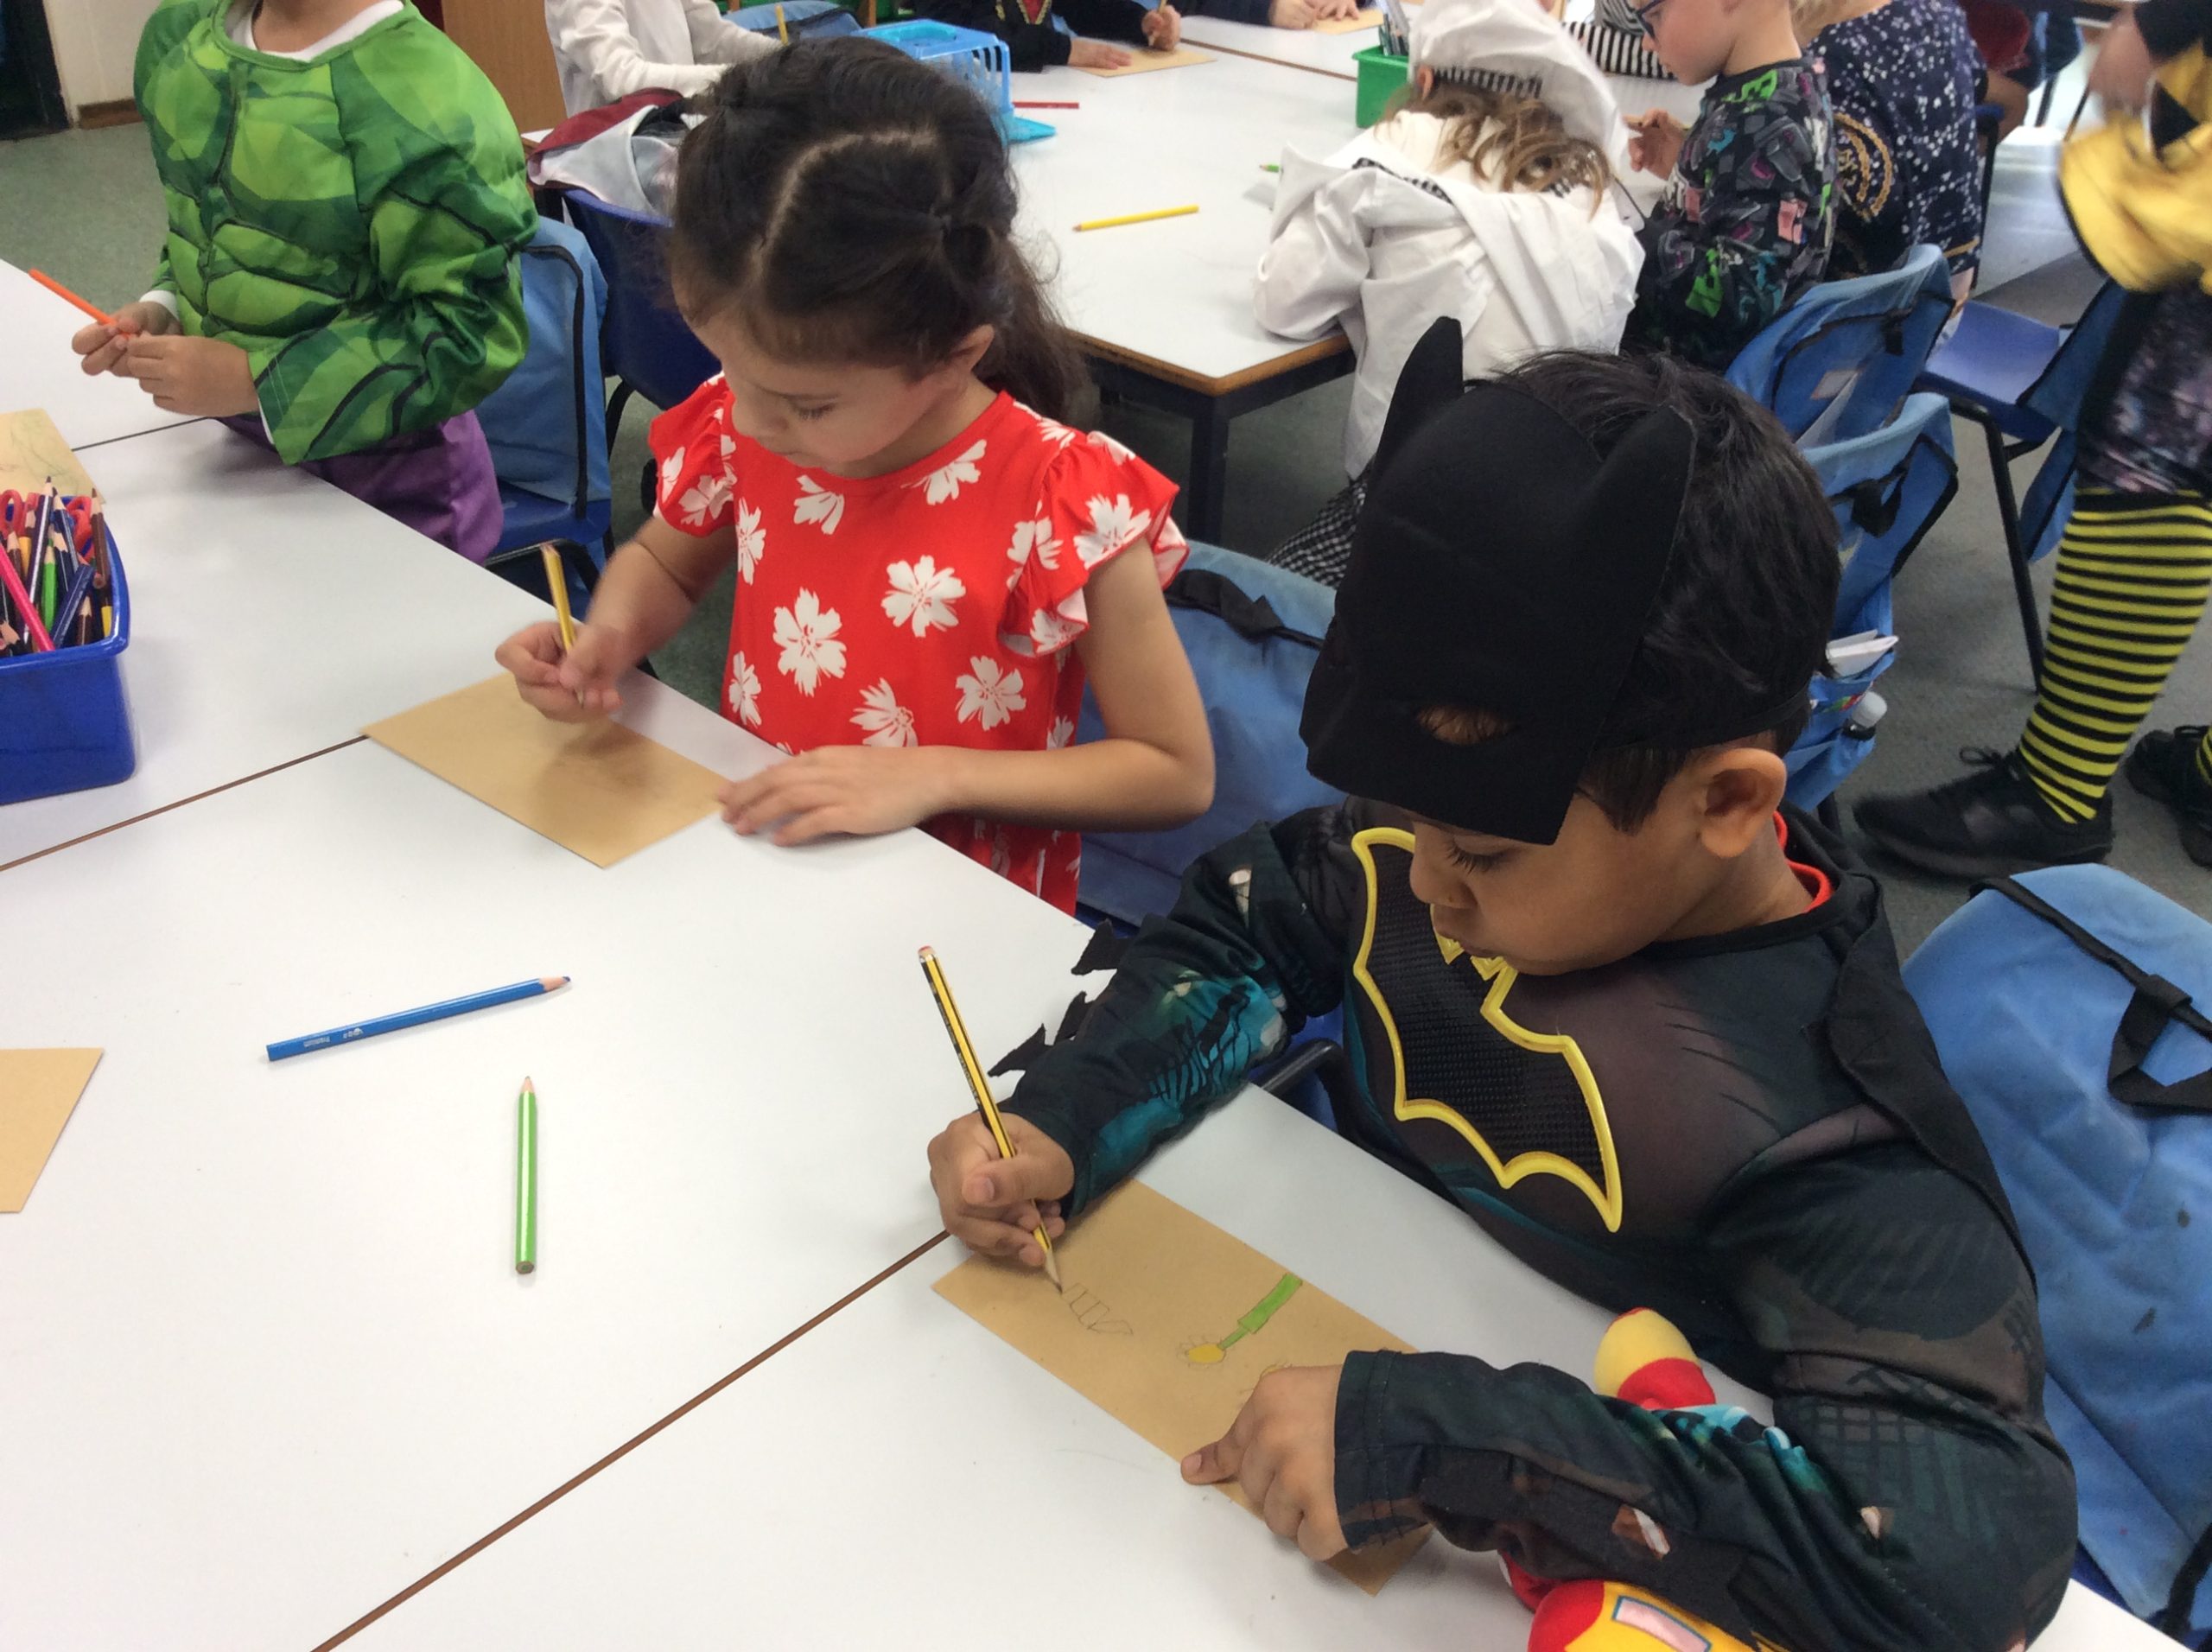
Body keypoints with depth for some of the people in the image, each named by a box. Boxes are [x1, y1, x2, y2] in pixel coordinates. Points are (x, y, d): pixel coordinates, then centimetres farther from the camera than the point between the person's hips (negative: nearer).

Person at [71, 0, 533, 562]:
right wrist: (163, 309, -4)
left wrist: (258, 382, -26)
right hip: (237, 450, 7)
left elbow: (471, 327, -25)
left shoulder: (427, 102, -25)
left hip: (389, 482, -7)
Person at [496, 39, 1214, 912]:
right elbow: (661, 562, 16)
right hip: (749, 865, 4)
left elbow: (1178, 773, -12)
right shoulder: (740, 428, -6)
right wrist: (608, 637, -6)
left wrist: (931, 777, -20)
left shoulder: (1062, 507, -20)